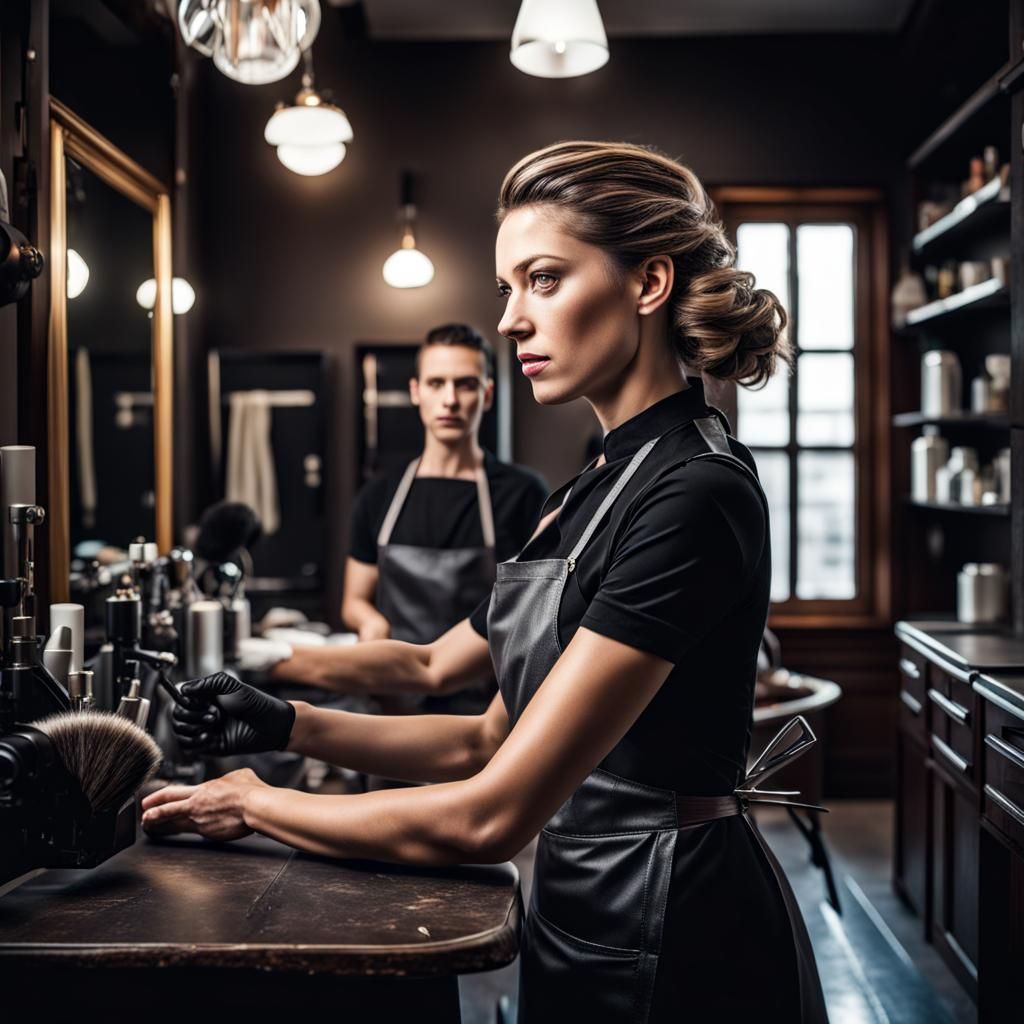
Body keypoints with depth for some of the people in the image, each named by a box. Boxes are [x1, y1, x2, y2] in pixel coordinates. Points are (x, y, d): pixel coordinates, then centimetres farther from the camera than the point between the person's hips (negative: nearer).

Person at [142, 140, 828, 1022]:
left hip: (672, 947, -8)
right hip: (585, 912, 8)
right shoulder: (593, 492, 7)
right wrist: (289, 726, -2)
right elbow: (492, 740, 8)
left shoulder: (697, 495, -22)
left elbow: (489, 817, -23)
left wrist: (256, 804, -12)